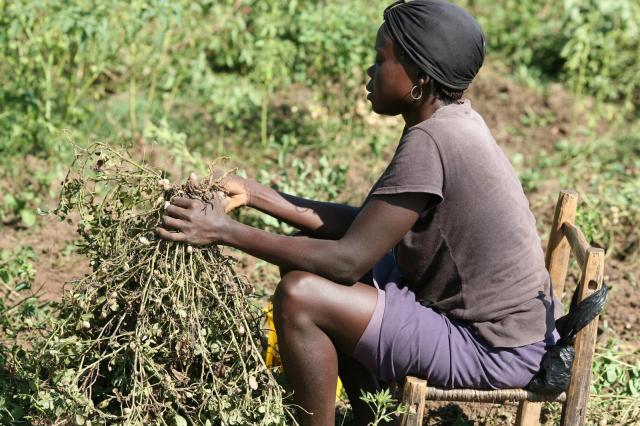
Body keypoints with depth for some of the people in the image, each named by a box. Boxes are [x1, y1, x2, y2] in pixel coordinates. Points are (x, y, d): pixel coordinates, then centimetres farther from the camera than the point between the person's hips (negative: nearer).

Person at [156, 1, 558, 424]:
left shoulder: (429, 142, -26)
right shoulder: (451, 119, 2)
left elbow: (348, 261, -25)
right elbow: (364, 226, 3)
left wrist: (227, 231, -20)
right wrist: (254, 194, 0)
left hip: (493, 349, -10)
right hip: (463, 299, 10)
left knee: (299, 297, -21)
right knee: (307, 255, 13)